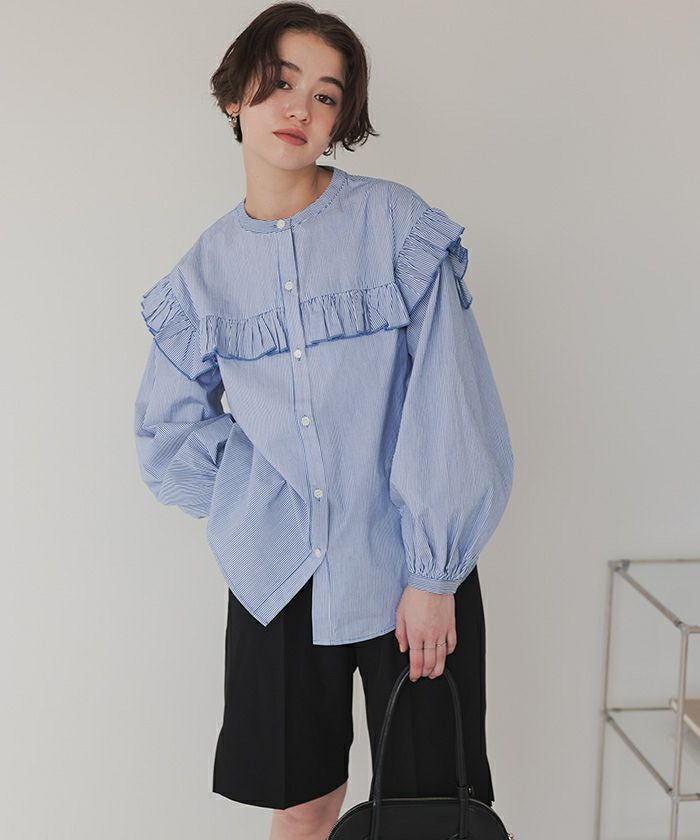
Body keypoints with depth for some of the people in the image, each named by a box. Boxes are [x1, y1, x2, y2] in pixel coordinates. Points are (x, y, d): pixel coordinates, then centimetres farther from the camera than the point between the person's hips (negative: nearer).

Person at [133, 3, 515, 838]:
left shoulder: (399, 227, -8)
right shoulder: (204, 271, 2)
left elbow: (447, 408, -11)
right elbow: (168, 439, 11)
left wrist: (433, 576, -12)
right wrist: (258, 512, 2)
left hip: (407, 577, -2)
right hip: (276, 582, 3)